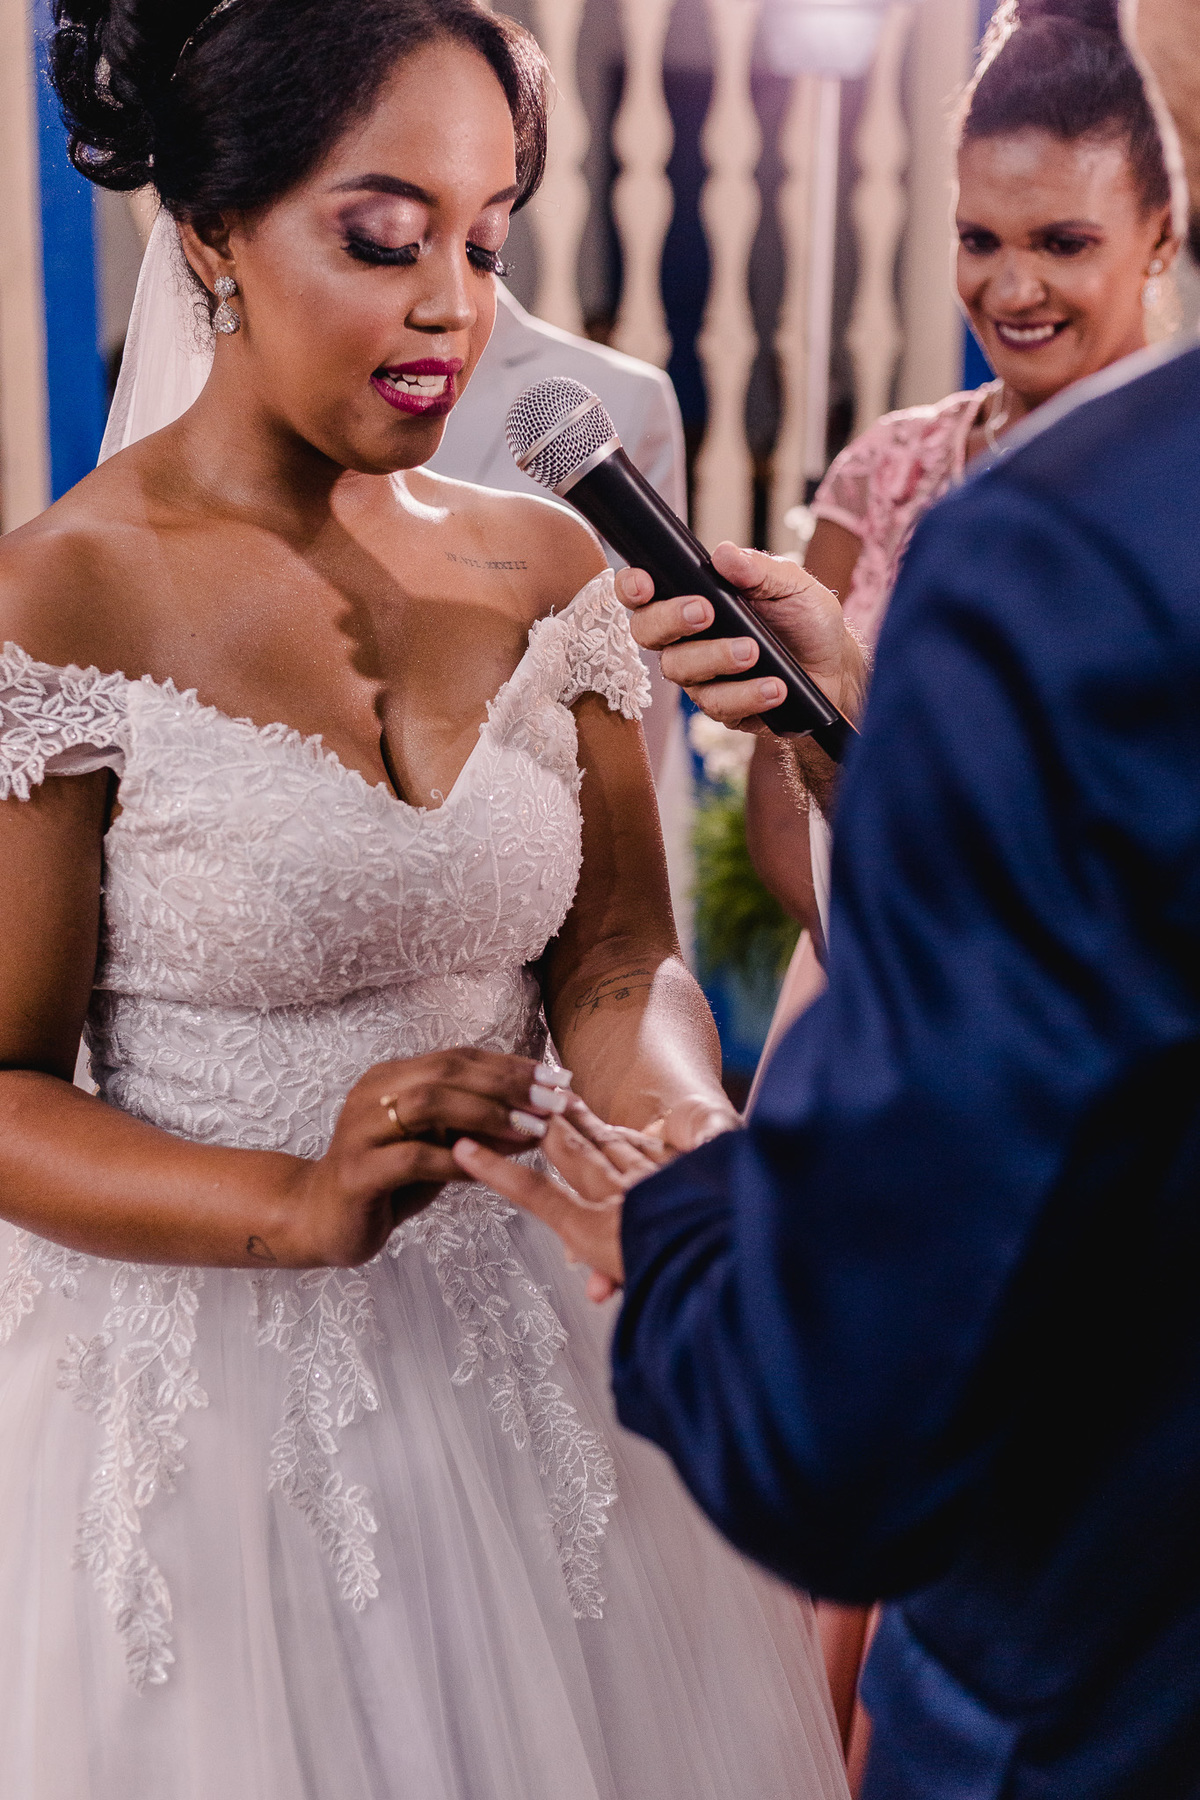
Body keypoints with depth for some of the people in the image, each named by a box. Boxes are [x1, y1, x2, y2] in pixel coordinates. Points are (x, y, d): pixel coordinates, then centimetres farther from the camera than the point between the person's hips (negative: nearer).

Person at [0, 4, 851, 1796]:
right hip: (216, 1374, -4)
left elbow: (618, 952, 3)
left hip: (543, 1356, 5)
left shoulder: (546, 564, 1)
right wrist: (300, 1206, -27)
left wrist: (695, 1137, -18)